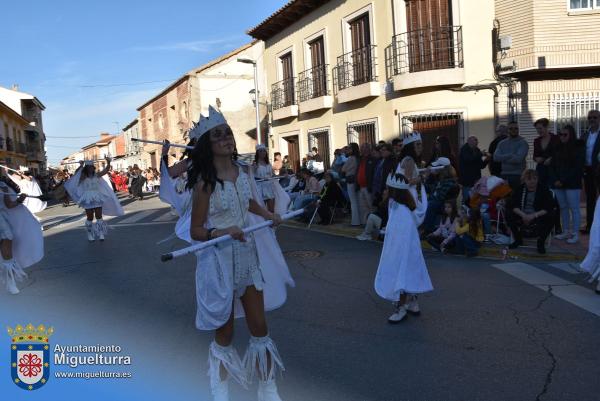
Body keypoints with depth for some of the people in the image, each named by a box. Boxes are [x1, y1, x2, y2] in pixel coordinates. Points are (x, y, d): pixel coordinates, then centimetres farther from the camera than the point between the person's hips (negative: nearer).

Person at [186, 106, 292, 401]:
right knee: (225, 333, 9)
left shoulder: (244, 171, 2)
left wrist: (268, 215, 8)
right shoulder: (205, 181, -14)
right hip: (220, 262, -5)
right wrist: (223, 232, -31)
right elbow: (195, 231, -13)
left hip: (249, 257, 5)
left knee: (260, 327, 9)